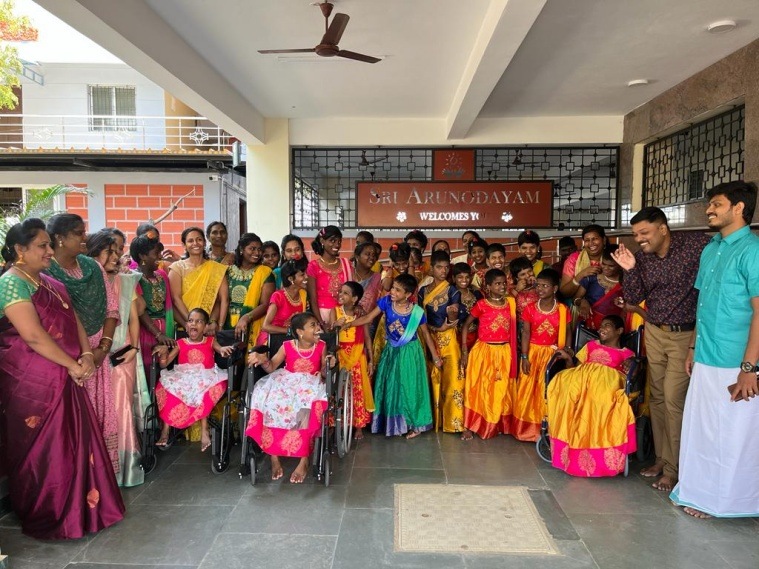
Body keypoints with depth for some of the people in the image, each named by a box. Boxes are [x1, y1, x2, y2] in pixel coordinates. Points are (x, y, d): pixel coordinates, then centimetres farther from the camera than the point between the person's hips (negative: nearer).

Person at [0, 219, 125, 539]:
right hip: (32, 383, -8)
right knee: (42, 449, 5)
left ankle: (78, 505, 28)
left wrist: (87, 354, -5)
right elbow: (34, 335, -21)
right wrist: (73, 366, -15)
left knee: (75, 442, 13)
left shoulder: (50, 282, 13)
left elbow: (74, 320, 11)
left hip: (65, 379, 8)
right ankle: (46, 516, 22)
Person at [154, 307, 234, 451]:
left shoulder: (210, 341, 7)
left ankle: (204, 429, -24)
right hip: (183, 379, 2)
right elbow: (164, 364, 5)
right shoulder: (180, 343, 8)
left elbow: (220, 349, -13)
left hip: (205, 379, -2)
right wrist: (164, 352, -16)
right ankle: (165, 429, -18)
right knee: (165, 386, -25)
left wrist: (223, 349, -37)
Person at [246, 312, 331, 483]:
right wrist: (263, 359, -26)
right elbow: (271, 367, -5)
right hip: (286, 382, 1)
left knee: (306, 411, -34)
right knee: (270, 404, -27)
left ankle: (304, 462, -21)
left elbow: (323, 371, 3)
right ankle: (274, 458, -13)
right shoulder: (287, 346, -1)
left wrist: (328, 365, -19)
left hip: (310, 384, -1)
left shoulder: (321, 346, 0)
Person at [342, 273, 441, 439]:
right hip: (391, 351, 4)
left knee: (409, 387, 6)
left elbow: (426, 335, -7)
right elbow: (368, 318, -8)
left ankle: (415, 424, 24)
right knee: (390, 387, 12)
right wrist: (347, 324, -18)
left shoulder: (417, 312, -19)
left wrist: (435, 357, -1)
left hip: (409, 352, -3)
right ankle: (393, 423, 30)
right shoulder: (386, 302, -14)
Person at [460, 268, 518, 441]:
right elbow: (465, 325, -2)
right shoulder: (482, 305, -9)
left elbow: (513, 328, 8)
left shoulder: (510, 303, 2)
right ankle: (469, 426, 11)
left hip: (504, 352, 4)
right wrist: (464, 351, -5)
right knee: (478, 389, 2)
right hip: (484, 351, -3)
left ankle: (498, 425, 28)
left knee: (501, 390, 12)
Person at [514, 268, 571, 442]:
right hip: (533, 352, 1)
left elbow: (568, 332, 2)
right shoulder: (530, 309, -4)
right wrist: (524, 357, -9)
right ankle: (526, 428, 19)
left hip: (553, 354, 0)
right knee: (528, 390, 6)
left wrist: (567, 349, -11)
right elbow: (526, 333, -5)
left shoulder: (563, 310, -5)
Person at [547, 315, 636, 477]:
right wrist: (568, 358, 7)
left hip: (609, 380, -2)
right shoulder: (591, 345, 34)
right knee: (568, 387, -34)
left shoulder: (626, 353, 24)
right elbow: (576, 367, 25)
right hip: (581, 376, 3)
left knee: (602, 397, -40)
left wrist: (629, 367, -13)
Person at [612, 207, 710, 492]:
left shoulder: (697, 244, -13)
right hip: (654, 333, 5)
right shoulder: (641, 257, -1)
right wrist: (629, 270, -16)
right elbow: (633, 298, 1)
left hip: (685, 336, -5)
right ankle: (661, 457, 25)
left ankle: (672, 468, 8)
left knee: (673, 400, -5)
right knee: (657, 397, 11)